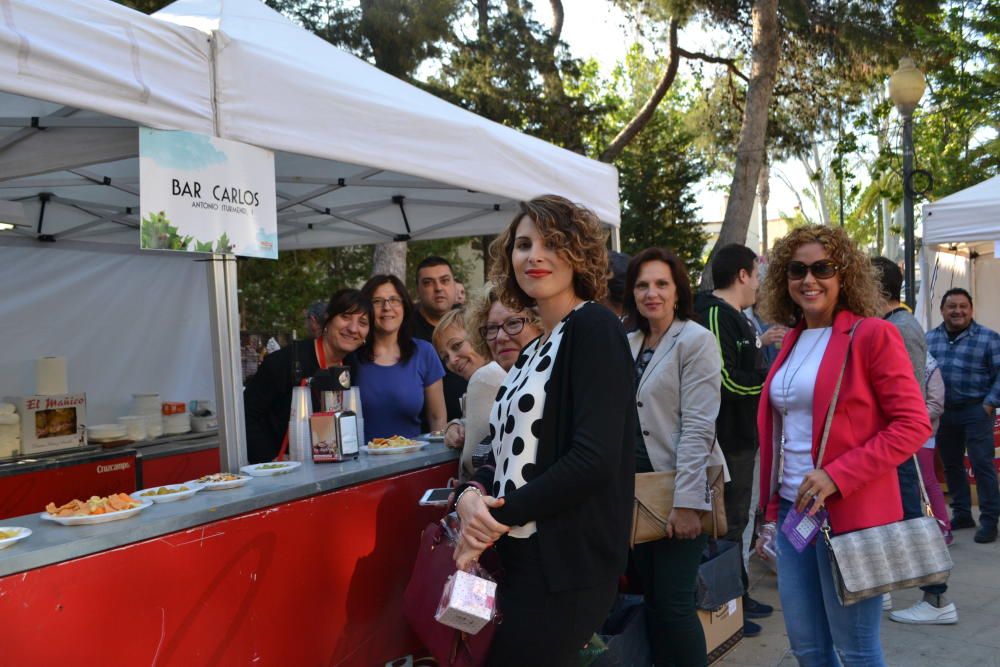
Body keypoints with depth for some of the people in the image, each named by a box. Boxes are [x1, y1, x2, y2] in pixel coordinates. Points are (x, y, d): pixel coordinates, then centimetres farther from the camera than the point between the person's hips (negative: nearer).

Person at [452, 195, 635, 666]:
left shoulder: (594, 328, -12)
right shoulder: (535, 351, 14)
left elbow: (595, 459, -21)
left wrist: (499, 517, -13)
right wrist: (472, 494, -7)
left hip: (567, 566, -8)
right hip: (521, 558, 8)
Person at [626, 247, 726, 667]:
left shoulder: (695, 340, -9)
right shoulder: (631, 343, 10)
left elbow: (698, 427, -16)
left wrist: (687, 502, -20)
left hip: (680, 490, -6)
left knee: (674, 604, -3)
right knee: (652, 600, 13)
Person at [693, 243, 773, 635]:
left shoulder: (736, 318, 16)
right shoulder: (715, 315, -17)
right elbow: (728, 381, -25)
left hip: (742, 437, 11)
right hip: (727, 439, -11)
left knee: (737, 520, 19)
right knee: (727, 524, 0)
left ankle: (739, 598, 31)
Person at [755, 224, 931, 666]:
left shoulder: (872, 335, -8)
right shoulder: (792, 343, 12)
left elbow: (913, 425, -13)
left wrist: (837, 476, -20)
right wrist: (771, 511, 14)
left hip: (851, 514, -6)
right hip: (792, 512, 7)